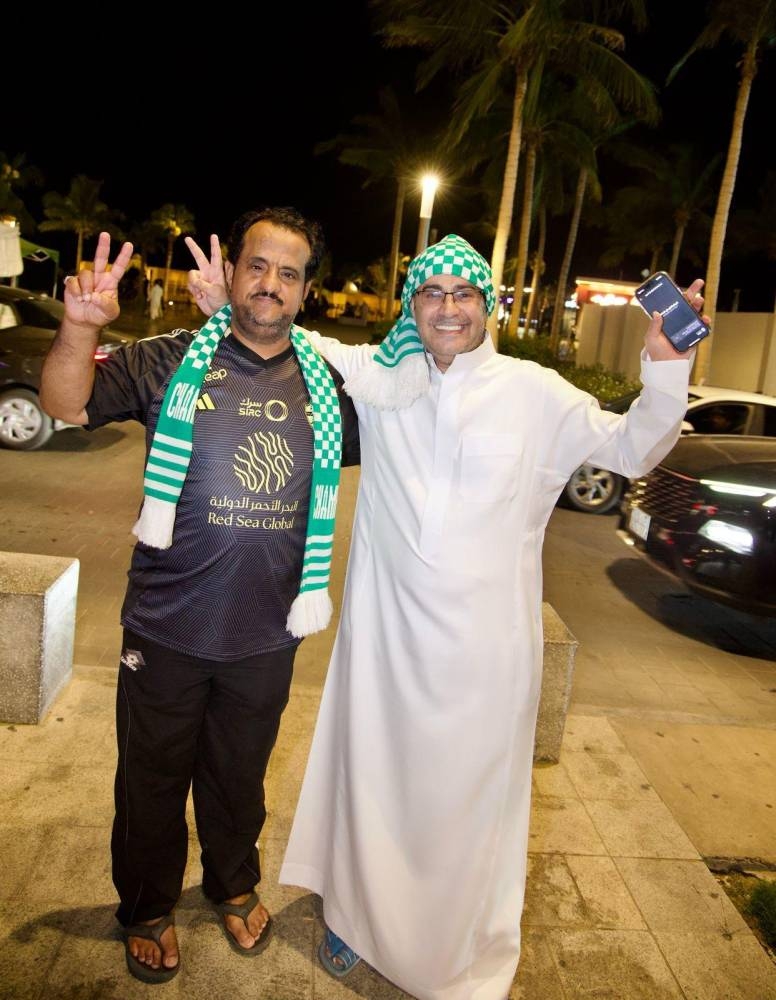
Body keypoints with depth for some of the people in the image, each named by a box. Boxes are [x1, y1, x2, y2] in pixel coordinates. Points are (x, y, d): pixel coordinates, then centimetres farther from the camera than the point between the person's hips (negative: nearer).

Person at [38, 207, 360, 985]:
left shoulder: (327, 383, 1)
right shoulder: (173, 362, -7)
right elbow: (68, 404, -10)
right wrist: (80, 326, -29)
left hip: (266, 636, 2)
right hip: (168, 630, -1)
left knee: (239, 777, 23)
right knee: (152, 780, 18)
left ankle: (235, 886, 50)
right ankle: (148, 909, 45)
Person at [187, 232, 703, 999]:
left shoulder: (534, 392, -6)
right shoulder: (381, 376, 0)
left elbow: (633, 448, 0)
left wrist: (665, 366, -15)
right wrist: (229, 308, 1)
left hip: (483, 645, -2)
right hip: (386, 629, 2)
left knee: (467, 797, 12)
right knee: (373, 774, 18)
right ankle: (358, 916, 47)